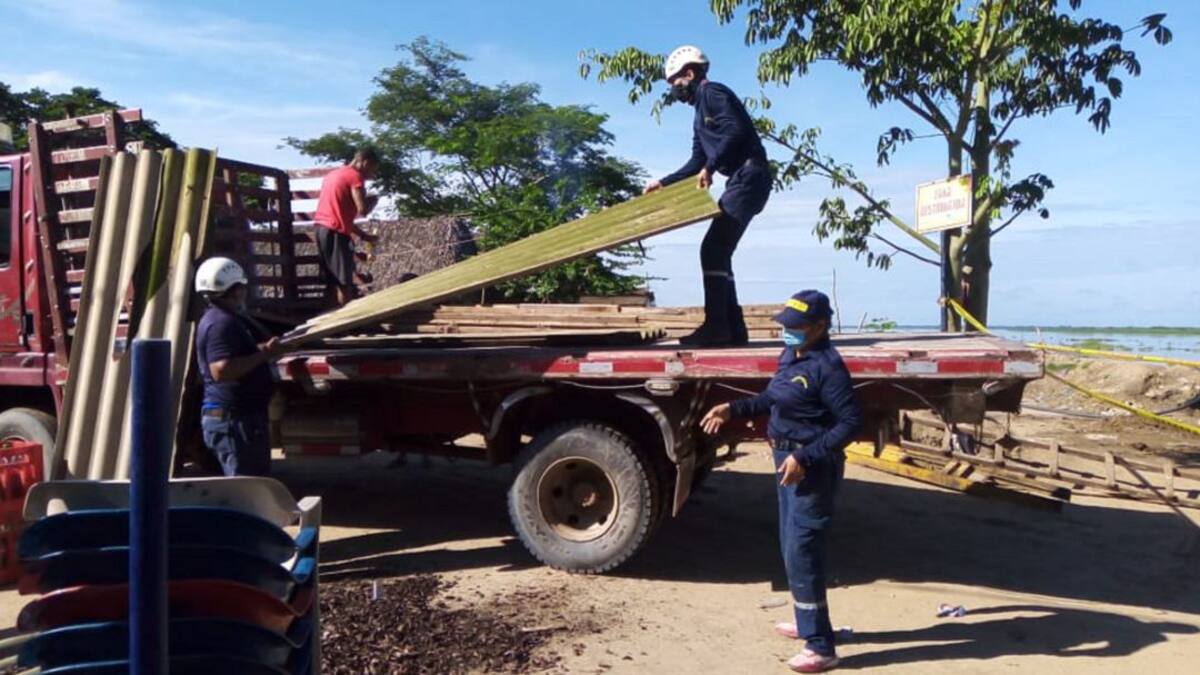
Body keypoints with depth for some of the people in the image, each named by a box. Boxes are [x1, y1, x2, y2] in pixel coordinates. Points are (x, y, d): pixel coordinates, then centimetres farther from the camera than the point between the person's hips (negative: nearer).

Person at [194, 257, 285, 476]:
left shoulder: (225, 319, 17)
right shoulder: (221, 323, -18)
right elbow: (222, 370, -29)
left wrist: (263, 348, 17)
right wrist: (264, 354, -22)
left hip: (238, 416, 11)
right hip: (232, 419, -11)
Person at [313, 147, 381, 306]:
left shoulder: (333, 174, 22)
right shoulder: (355, 176, -6)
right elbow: (362, 210, -16)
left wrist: (363, 235, 24)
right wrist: (372, 201, 6)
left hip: (321, 228, 9)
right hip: (335, 232, -9)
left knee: (335, 280, 12)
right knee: (344, 282, -4)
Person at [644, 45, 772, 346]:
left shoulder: (712, 93, -3)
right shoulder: (701, 114, 26)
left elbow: (736, 130, -19)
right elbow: (697, 162, 27)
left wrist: (710, 167, -22)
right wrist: (663, 183, 24)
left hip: (749, 177, -10)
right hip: (741, 182, 10)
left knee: (713, 250, -15)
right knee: (718, 252, 8)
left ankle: (715, 325, -15)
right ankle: (732, 329, 9)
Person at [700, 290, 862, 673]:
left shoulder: (827, 366, -21)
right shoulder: (791, 355, 7)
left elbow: (851, 422, -23)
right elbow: (774, 399, 21)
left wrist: (805, 458, -28)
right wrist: (734, 410, 10)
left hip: (812, 468, -10)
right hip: (789, 461, 10)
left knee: (801, 552, -5)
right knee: (793, 547, 21)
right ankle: (808, 623, 39)